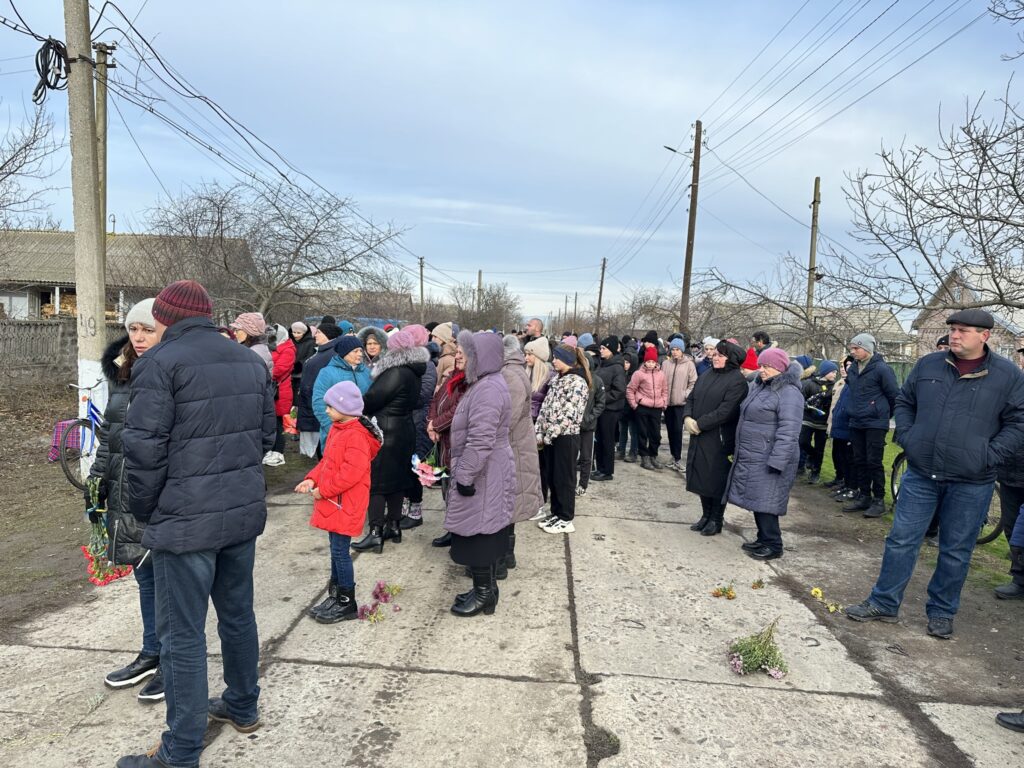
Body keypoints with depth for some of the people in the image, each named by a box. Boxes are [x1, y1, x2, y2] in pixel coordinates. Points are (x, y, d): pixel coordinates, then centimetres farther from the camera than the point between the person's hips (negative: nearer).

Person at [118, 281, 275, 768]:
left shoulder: (160, 362, -12)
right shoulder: (251, 362, 9)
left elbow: (144, 450, -15)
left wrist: (144, 512, 0)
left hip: (186, 520, -7)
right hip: (245, 511, 7)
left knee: (183, 635, 5)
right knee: (238, 614, 21)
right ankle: (243, 708, 38)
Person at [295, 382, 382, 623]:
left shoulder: (356, 436, -21)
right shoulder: (337, 429, 11)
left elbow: (351, 472, -26)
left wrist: (323, 490, -19)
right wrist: (312, 479, 4)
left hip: (345, 505, -10)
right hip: (333, 503, 10)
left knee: (340, 551, -2)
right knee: (336, 549, 18)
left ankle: (347, 603, 11)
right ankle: (335, 594, 30)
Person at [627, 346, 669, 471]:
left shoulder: (661, 374, 8)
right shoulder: (639, 374, -4)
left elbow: (665, 390, 18)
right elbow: (630, 390, -1)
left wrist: (664, 403, 10)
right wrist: (634, 404, -3)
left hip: (657, 408, 4)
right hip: (642, 408, -3)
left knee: (656, 434, 8)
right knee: (643, 434, 3)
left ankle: (653, 456, 23)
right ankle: (644, 458, 12)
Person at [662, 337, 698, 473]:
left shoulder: (689, 364, -2)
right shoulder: (665, 363, 6)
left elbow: (693, 383, -2)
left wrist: (686, 395, -11)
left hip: (681, 402, -4)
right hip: (667, 402, 4)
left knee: (677, 430, -10)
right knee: (670, 430, 9)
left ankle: (677, 459, -3)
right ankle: (674, 457, 21)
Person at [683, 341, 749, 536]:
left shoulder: (737, 380, -12)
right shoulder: (706, 377, 12)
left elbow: (726, 411, -20)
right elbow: (691, 399, 12)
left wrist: (700, 424, -17)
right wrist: (687, 418, -8)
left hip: (719, 439, -7)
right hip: (699, 437, 7)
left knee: (717, 479, 4)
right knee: (700, 477, 14)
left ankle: (716, 520, 19)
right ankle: (706, 515, 29)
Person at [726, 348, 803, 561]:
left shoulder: (789, 393, -15)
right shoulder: (759, 387, 15)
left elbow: (788, 432, -22)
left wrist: (776, 462, -25)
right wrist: (738, 451, 22)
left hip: (768, 460, -9)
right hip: (751, 458, 9)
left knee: (764, 502, -4)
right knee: (756, 499, 15)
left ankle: (773, 545, 8)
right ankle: (763, 539, 27)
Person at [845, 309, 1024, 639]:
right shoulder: (928, 365, 2)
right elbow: (904, 402, 15)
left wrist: (989, 456, -12)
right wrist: (906, 438, 2)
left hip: (971, 484, -2)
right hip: (921, 475, 2)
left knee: (956, 552, 12)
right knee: (901, 541, 7)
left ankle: (941, 612, 28)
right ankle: (884, 603, 19)